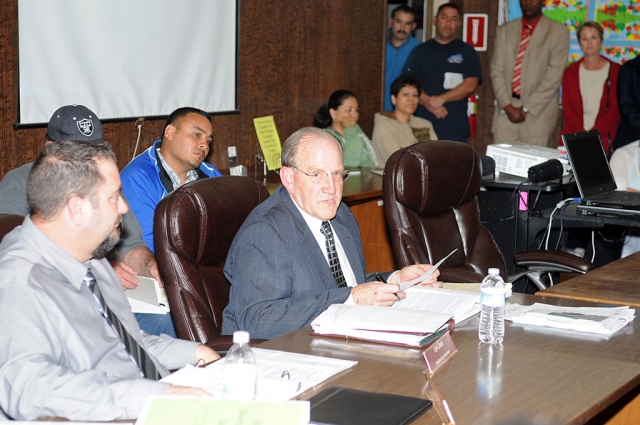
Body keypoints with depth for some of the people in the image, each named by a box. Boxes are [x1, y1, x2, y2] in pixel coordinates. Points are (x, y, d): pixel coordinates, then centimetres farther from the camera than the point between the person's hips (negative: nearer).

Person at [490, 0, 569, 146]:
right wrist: (507, 106, -7)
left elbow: (554, 77, -7)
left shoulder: (559, 32, 1)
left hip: (538, 114, -3)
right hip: (506, 112, 3)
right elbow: (497, 72, 7)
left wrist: (526, 108, -11)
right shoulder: (504, 31, 12)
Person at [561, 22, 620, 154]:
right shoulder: (570, 72, 14)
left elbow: (615, 109, 1)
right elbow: (567, 108, 6)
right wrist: (581, 134, -10)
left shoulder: (615, 71, 7)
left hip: (604, 138, -1)